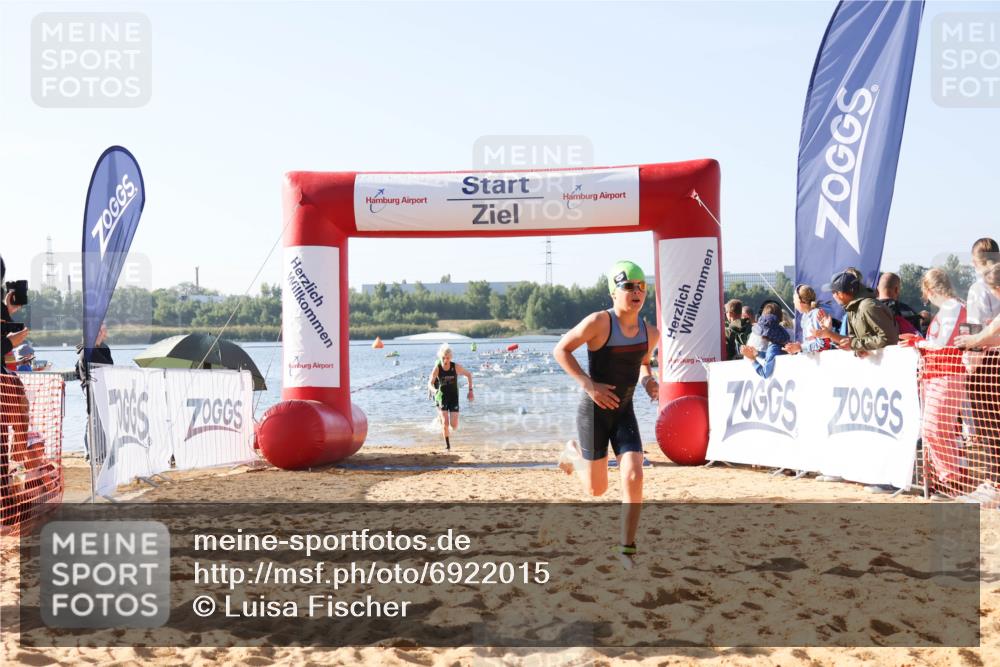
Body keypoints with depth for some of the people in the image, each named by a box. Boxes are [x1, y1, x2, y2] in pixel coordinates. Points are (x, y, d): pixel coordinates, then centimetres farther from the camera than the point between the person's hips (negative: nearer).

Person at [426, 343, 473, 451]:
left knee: (454, 425, -6)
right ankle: (447, 444, 10)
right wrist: (434, 390, -34)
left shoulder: (456, 367, -12)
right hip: (442, 397, -1)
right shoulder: (437, 368, -13)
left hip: (454, 398, 1)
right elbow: (430, 383, -11)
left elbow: (468, 375, 3)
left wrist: (470, 390, -1)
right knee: (445, 423, -13)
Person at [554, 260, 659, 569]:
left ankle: (627, 548, 4)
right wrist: (588, 384, -21)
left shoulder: (651, 333, 1)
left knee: (634, 478, -12)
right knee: (596, 489, 4)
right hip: (594, 411, -4)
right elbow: (560, 350, -12)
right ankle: (573, 452, 38)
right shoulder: (599, 322, -17)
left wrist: (648, 380, -2)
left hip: (624, 413, 4)